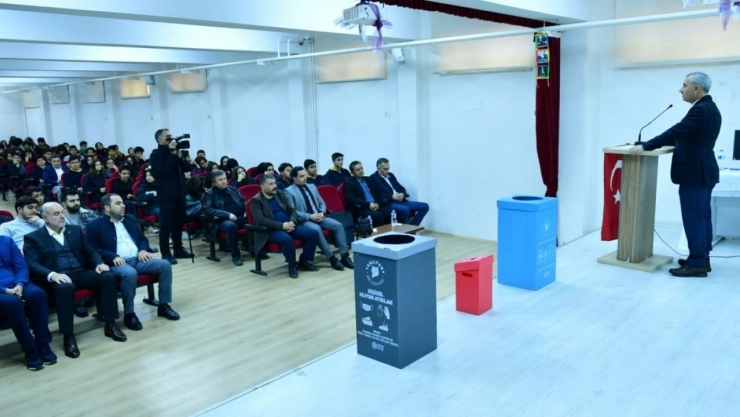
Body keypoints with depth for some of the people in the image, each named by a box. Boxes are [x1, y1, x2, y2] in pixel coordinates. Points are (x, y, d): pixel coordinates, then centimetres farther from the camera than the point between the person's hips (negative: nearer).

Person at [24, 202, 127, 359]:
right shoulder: (33, 238, 5)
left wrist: (99, 263, -7)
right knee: (65, 287, -39)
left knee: (108, 277, -23)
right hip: (57, 277, -4)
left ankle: (110, 324, -14)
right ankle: (69, 336, -26)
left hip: (81, 273, 4)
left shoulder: (75, 230, 19)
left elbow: (90, 251, 16)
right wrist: (52, 275, -28)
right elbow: (31, 264, -9)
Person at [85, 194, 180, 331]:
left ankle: (164, 305, -5)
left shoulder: (130, 219, 21)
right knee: (130, 273, -39)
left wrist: (143, 249, 2)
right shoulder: (94, 225, 3)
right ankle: (129, 314, -21)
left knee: (165, 265, -15)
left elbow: (142, 238, 25)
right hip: (117, 263, -6)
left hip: (138, 259, 6)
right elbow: (93, 250, -7)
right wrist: (113, 257, -20)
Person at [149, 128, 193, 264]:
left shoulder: (173, 152, 14)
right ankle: (166, 254, 2)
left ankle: (178, 249, 24)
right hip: (167, 195, -7)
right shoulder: (156, 155, -4)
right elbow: (165, 170, -20)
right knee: (166, 225, -3)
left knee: (179, 223, 13)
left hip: (179, 193, 7)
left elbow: (187, 168, 9)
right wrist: (173, 153, -17)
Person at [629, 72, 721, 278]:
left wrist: (645, 146, -21)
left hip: (694, 173, -11)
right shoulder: (709, 108, 15)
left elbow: (676, 131, -23)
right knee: (702, 216, 14)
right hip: (703, 171, 11)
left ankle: (696, 264, 0)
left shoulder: (700, 110, -18)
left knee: (693, 218, -5)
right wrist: (669, 143, 20)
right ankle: (702, 259, 21)